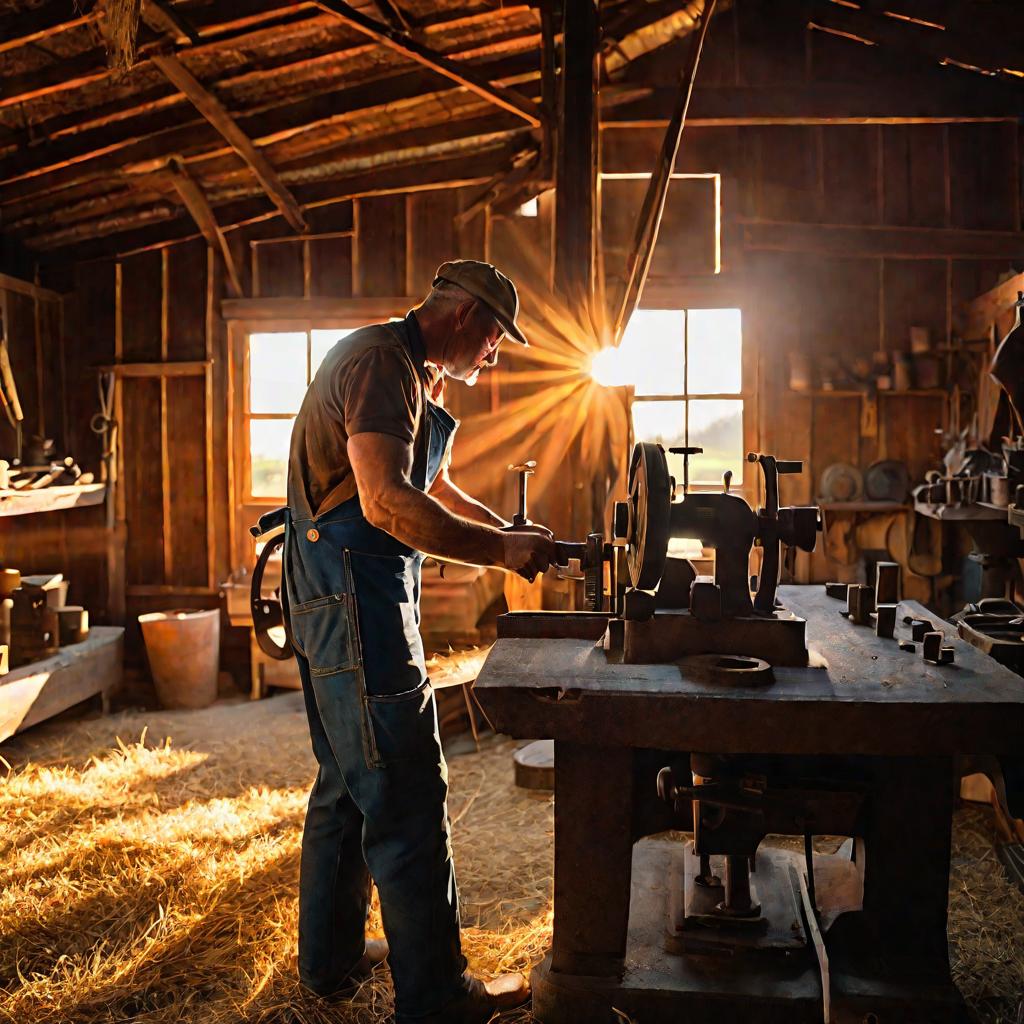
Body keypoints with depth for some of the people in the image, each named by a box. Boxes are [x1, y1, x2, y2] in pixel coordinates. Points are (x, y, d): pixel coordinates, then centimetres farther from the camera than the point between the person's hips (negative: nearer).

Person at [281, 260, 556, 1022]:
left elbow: (432, 484, 31)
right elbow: (388, 502, -28)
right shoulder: (382, 361, -15)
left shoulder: (405, 373, 20)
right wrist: (502, 551, -21)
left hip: (347, 607, 11)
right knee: (408, 805, -4)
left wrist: (507, 531, 19)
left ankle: (330, 959, 33)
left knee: (347, 787, 19)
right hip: (358, 607, -11)